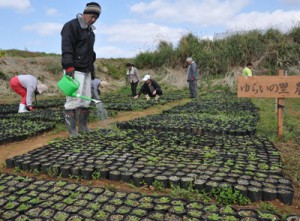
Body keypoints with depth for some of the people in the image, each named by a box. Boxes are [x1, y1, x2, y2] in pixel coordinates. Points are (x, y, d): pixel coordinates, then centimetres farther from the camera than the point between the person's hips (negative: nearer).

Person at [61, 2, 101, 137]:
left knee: (86, 100, 9)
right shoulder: (71, 26, -8)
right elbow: (66, 49, -18)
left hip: (86, 71, 9)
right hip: (74, 70, -9)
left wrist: (91, 68, 24)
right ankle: (72, 130, -6)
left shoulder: (90, 30, 20)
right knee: (73, 100, -11)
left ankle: (83, 127, 18)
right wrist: (69, 67, -27)